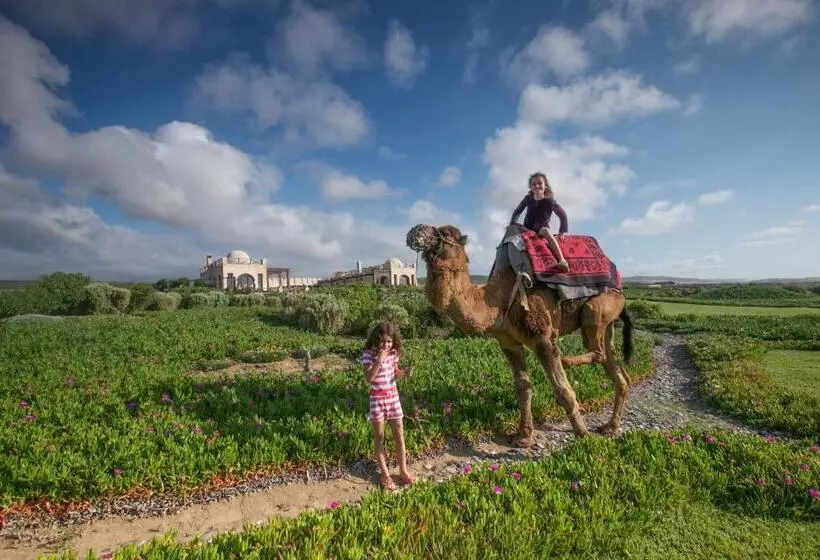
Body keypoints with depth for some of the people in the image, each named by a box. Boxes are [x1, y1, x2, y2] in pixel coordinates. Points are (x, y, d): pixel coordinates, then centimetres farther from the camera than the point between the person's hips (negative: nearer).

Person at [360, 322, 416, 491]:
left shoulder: (393, 353, -2)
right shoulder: (368, 354, -15)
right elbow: (369, 378, -24)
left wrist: (404, 373, -10)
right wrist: (379, 360, -31)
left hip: (393, 396, 4)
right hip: (377, 398, -4)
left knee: (399, 436, 9)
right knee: (380, 438, 8)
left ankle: (403, 471, 25)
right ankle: (385, 474, 21)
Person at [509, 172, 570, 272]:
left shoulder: (550, 201, -12)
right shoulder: (528, 198, -3)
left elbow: (563, 215, -6)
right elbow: (517, 211, 11)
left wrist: (562, 232, -11)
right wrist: (512, 224, -2)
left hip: (542, 228, -5)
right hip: (528, 228, 5)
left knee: (545, 231, -37)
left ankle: (562, 261, -50)